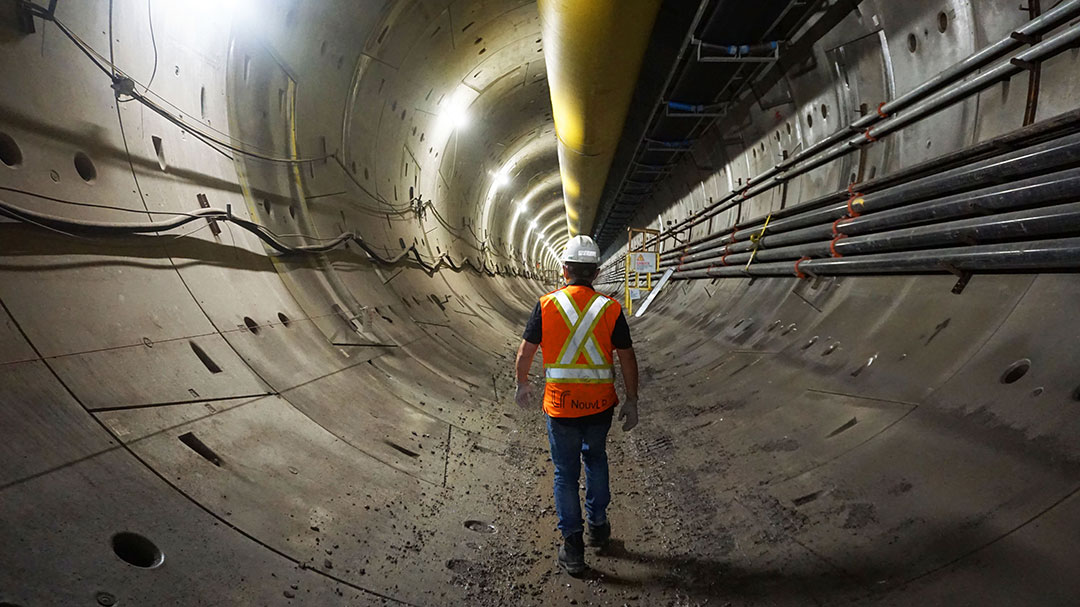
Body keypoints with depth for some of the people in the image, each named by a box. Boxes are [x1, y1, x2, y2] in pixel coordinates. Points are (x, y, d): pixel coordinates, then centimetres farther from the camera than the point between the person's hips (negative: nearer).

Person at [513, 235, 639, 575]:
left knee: (565, 473, 12)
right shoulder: (611, 309, -6)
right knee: (595, 459, 27)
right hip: (600, 405, 2)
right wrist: (631, 403, 7)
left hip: (560, 407, -1)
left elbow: (525, 352, -2)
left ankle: (573, 547, 19)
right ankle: (598, 525, 35)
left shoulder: (546, 306, -8)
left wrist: (522, 385, 15)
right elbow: (628, 360, -3)